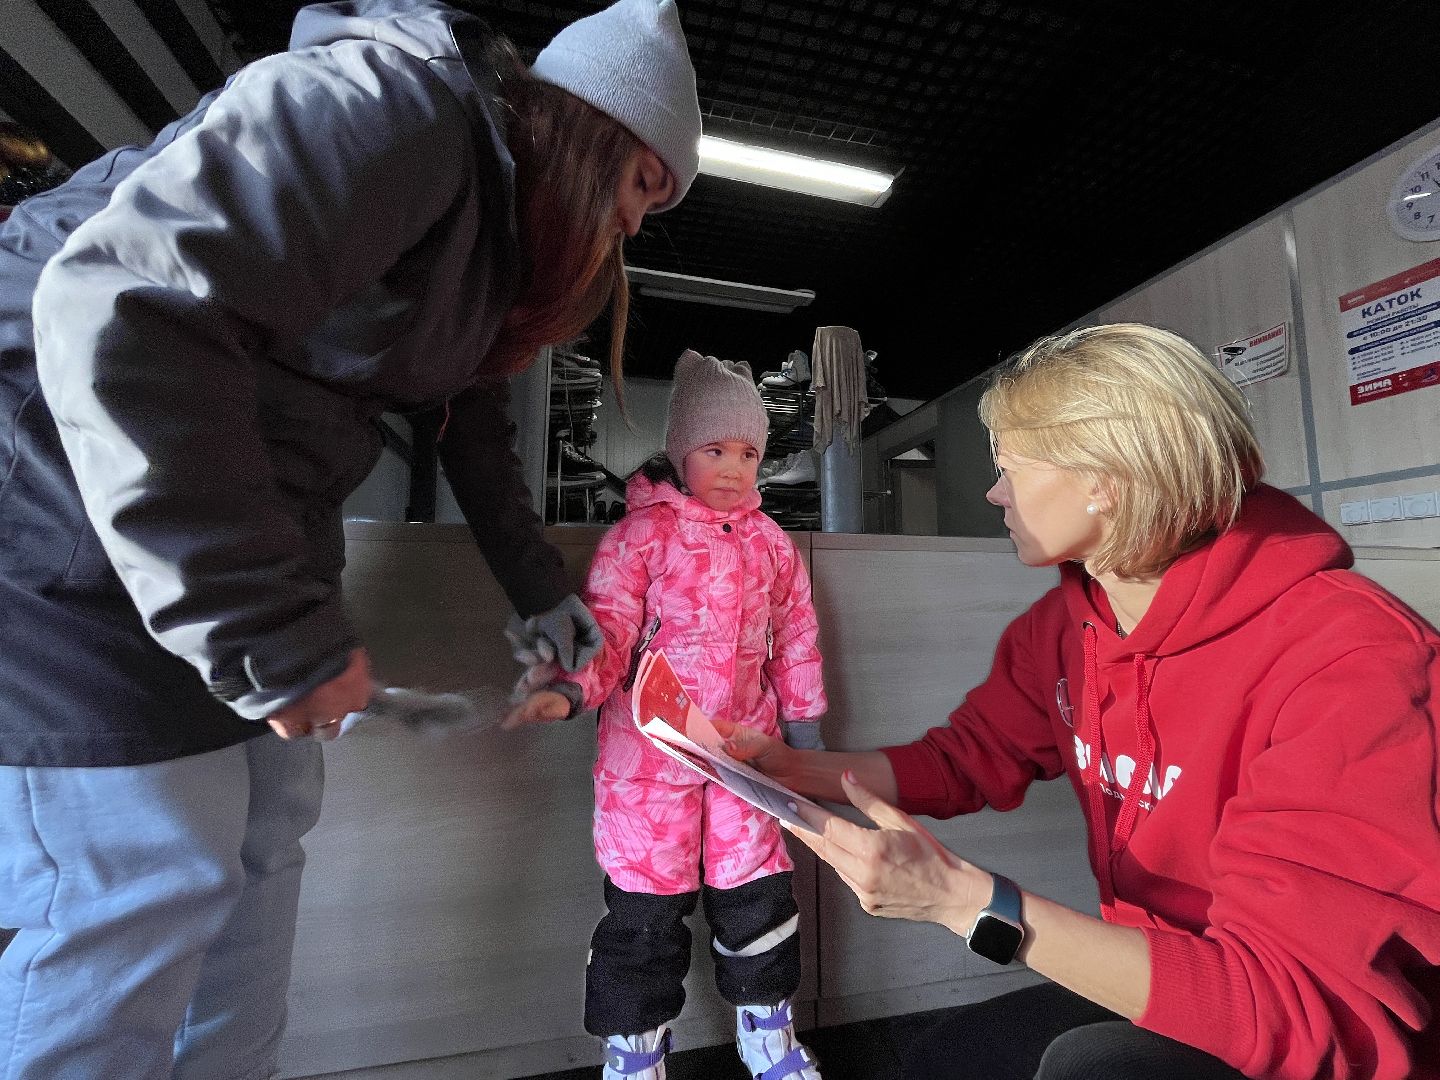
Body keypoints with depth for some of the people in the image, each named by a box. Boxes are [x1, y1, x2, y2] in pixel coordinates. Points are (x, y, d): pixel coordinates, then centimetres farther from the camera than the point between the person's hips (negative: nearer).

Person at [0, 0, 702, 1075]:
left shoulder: (496, 223, 15)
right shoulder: (395, 102, -16)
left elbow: (477, 429, 17)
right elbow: (126, 307, -28)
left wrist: (541, 591, 16)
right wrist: (267, 628, -26)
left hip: (241, 534, 9)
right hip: (86, 504, -9)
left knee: (262, 838, 14)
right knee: (149, 880, -3)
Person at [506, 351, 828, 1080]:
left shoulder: (773, 545, 6)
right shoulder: (643, 531, -7)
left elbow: (795, 641, 11)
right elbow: (606, 623, -12)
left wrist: (802, 726, 13)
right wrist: (570, 690, -29)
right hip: (650, 751, -3)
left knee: (756, 894, 16)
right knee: (645, 905, 10)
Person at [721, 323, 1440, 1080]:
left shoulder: (1346, 662, -28)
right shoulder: (1063, 625, -7)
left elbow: (1296, 1003, -31)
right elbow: (967, 758, 1)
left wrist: (959, 896, -39)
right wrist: (793, 768, -9)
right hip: (1157, 992, 6)